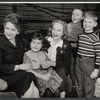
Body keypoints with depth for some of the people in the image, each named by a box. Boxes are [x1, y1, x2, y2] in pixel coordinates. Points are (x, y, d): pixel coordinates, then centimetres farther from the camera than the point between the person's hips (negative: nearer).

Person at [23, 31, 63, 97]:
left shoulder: (44, 53, 15)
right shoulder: (27, 54, 0)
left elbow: (50, 65, 12)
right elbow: (28, 70, -9)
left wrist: (49, 73, -11)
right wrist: (41, 76, -17)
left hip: (46, 74, 5)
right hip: (36, 76, -4)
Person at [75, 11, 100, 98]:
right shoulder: (80, 35, 4)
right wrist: (78, 60, 15)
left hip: (89, 64, -6)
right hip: (78, 62, 6)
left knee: (88, 89, 6)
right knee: (79, 88, 20)